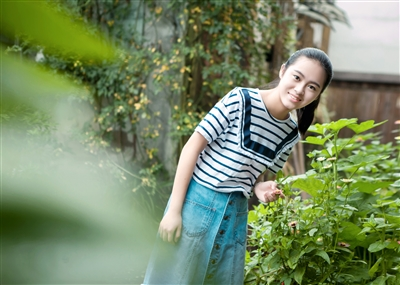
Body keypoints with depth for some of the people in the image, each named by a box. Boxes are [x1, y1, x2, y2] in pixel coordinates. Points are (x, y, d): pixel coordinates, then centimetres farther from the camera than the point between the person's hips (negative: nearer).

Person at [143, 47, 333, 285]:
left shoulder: (291, 135, 2)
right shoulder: (240, 100, -14)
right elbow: (192, 147, -12)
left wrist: (260, 189, -9)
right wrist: (174, 210, -15)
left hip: (236, 214, 5)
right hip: (198, 203, -5)